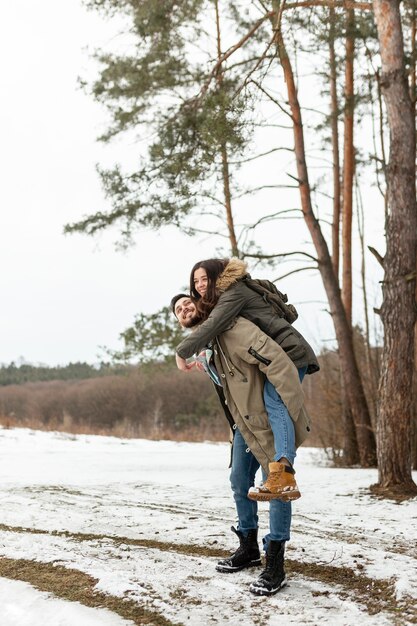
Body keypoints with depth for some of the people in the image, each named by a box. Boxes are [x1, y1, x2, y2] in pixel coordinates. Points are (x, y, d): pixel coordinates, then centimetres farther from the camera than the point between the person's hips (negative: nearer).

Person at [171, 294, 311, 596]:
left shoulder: (232, 328, -22)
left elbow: (280, 363, -30)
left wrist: (292, 416, -31)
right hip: (245, 422, 9)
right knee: (239, 481, 15)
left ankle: (275, 566, -1)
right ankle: (249, 548, 31)